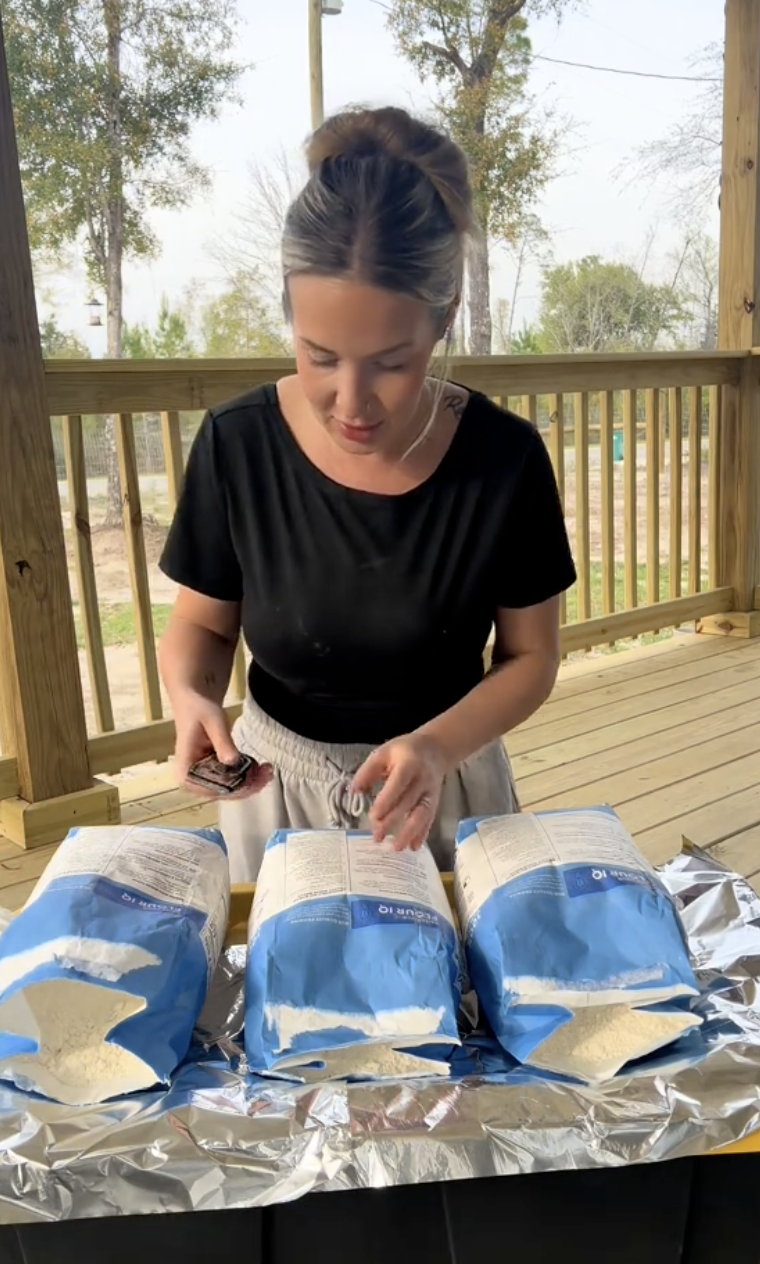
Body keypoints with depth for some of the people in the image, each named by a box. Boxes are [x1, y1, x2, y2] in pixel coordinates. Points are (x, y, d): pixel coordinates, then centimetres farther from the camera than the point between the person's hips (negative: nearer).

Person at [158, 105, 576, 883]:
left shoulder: (506, 458, -18)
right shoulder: (237, 444, -17)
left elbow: (530, 656, -9)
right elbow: (202, 622, -4)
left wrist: (438, 746, -26)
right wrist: (191, 697, -25)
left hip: (446, 784, 0)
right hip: (279, 782, 1)